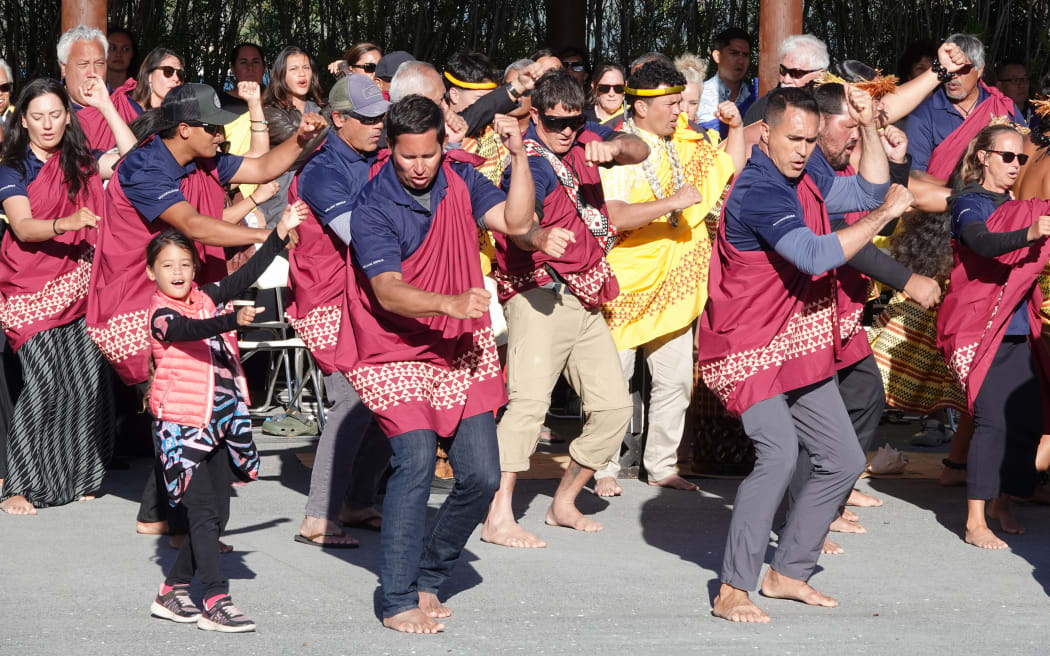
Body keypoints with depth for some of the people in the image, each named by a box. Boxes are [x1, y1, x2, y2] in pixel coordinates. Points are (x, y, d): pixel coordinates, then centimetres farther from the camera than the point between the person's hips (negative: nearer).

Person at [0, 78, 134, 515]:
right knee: (45, 382, -14)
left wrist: (104, 104, 3)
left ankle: (73, 479, 9)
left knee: (88, 379, -4)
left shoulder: (78, 164, 12)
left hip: (76, 288, 4)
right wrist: (65, 224, -32)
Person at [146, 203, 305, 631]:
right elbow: (190, 330, -31)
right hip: (180, 425, -7)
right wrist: (233, 320, -47)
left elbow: (245, 276, 5)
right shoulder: (162, 315, -11)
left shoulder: (204, 298, 8)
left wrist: (279, 235, -3)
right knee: (203, 513, -11)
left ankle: (172, 592, 20)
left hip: (218, 423, 7)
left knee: (217, 515, 9)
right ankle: (216, 603, -12)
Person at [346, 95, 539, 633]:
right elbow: (388, 292, -24)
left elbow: (515, 222, -7)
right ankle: (398, 601, -12)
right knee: (416, 460, -21)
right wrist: (450, 304, -39)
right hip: (399, 356, -5)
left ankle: (428, 579, 20)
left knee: (481, 475, 1)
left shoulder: (459, 178, 2)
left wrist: (518, 155, -17)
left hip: (463, 352, 5)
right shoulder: (373, 208, -15)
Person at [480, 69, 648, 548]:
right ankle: (498, 518, -25)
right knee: (530, 400, -22)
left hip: (585, 300, 8)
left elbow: (639, 150, -1)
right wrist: (540, 239, -56)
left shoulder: (582, 137, 10)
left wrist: (612, 148, -24)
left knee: (614, 405, 6)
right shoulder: (531, 162, -14)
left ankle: (563, 503, 19)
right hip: (540, 293, -8)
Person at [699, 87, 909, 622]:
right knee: (778, 454, -27)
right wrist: (884, 214, -21)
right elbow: (816, 256, -30)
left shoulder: (804, 184, 8)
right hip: (750, 351, -10)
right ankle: (732, 590, -21)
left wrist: (869, 128, 3)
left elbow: (869, 190, 16)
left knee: (843, 461, 10)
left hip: (799, 348, 10)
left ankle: (787, 573, 20)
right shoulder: (757, 192, -21)